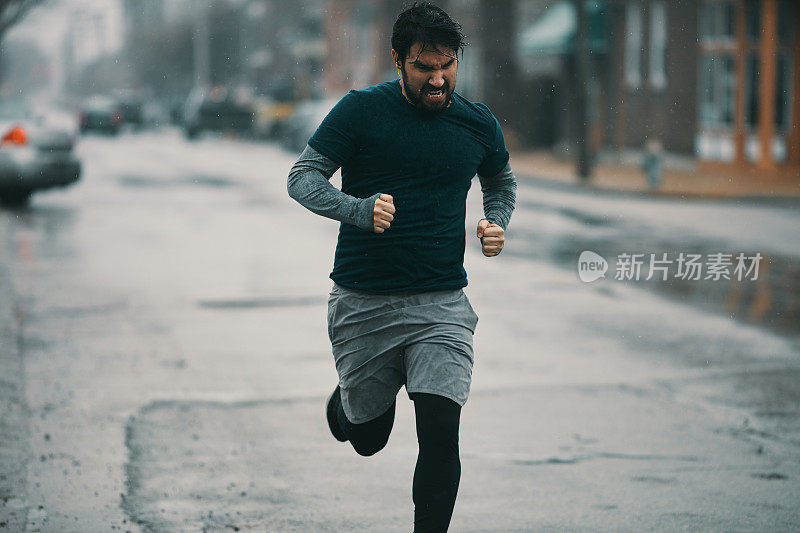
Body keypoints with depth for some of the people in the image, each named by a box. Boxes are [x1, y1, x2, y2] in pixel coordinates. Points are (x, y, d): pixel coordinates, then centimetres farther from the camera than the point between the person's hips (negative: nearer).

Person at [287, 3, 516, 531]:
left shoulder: (479, 124, 5)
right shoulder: (362, 110, -6)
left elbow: (502, 183, 24)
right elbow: (303, 176, -5)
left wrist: (497, 224, 2)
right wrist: (357, 210, -23)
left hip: (441, 307, 1)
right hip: (363, 304, -1)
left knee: (441, 437, -13)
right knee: (367, 439, 14)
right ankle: (350, 399, 49)